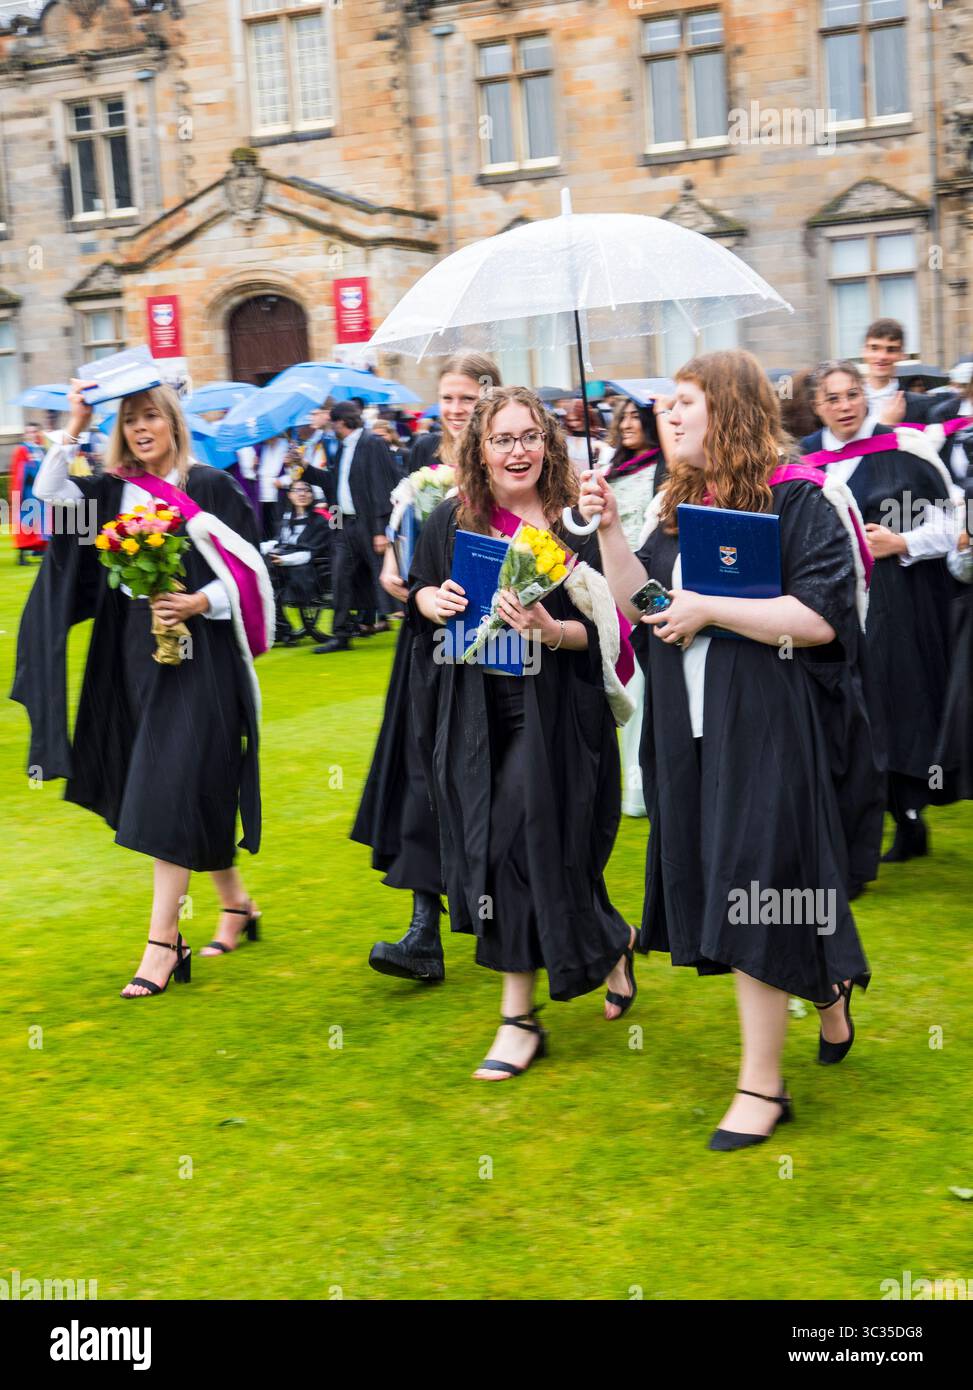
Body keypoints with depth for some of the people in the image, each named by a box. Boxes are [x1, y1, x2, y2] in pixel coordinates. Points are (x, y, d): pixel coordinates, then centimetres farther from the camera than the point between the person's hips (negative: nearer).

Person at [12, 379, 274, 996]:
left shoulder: (210, 487, -4)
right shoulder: (113, 493, 10)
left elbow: (248, 569, -5)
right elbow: (48, 498, -3)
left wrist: (200, 604, -20)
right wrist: (74, 429, -5)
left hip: (197, 653, -5)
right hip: (136, 658, 5)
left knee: (171, 793, -9)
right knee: (192, 794, 11)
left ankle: (164, 939, -6)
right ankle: (236, 903, 28)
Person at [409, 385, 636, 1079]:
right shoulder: (452, 521, 3)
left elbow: (603, 630, -8)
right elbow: (419, 588, 17)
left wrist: (550, 631, -26)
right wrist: (430, 600, -5)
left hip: (551, 715, -4)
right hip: (476, 715, 4)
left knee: (529, 849, -5)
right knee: (494, 854, 6)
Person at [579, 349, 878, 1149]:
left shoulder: (799, 499, -11)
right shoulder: (680, 504, 11)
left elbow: (821, 617, -19)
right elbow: (639, 602, 10)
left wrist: (708, 608, -20)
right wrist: (609, 528, -2)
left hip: (766, 726, -7)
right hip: (693, 725, 7)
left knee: (749, 895, -5)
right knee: (730, 890, 15)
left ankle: (763, 1084, 7)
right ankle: (826, 986, 41)